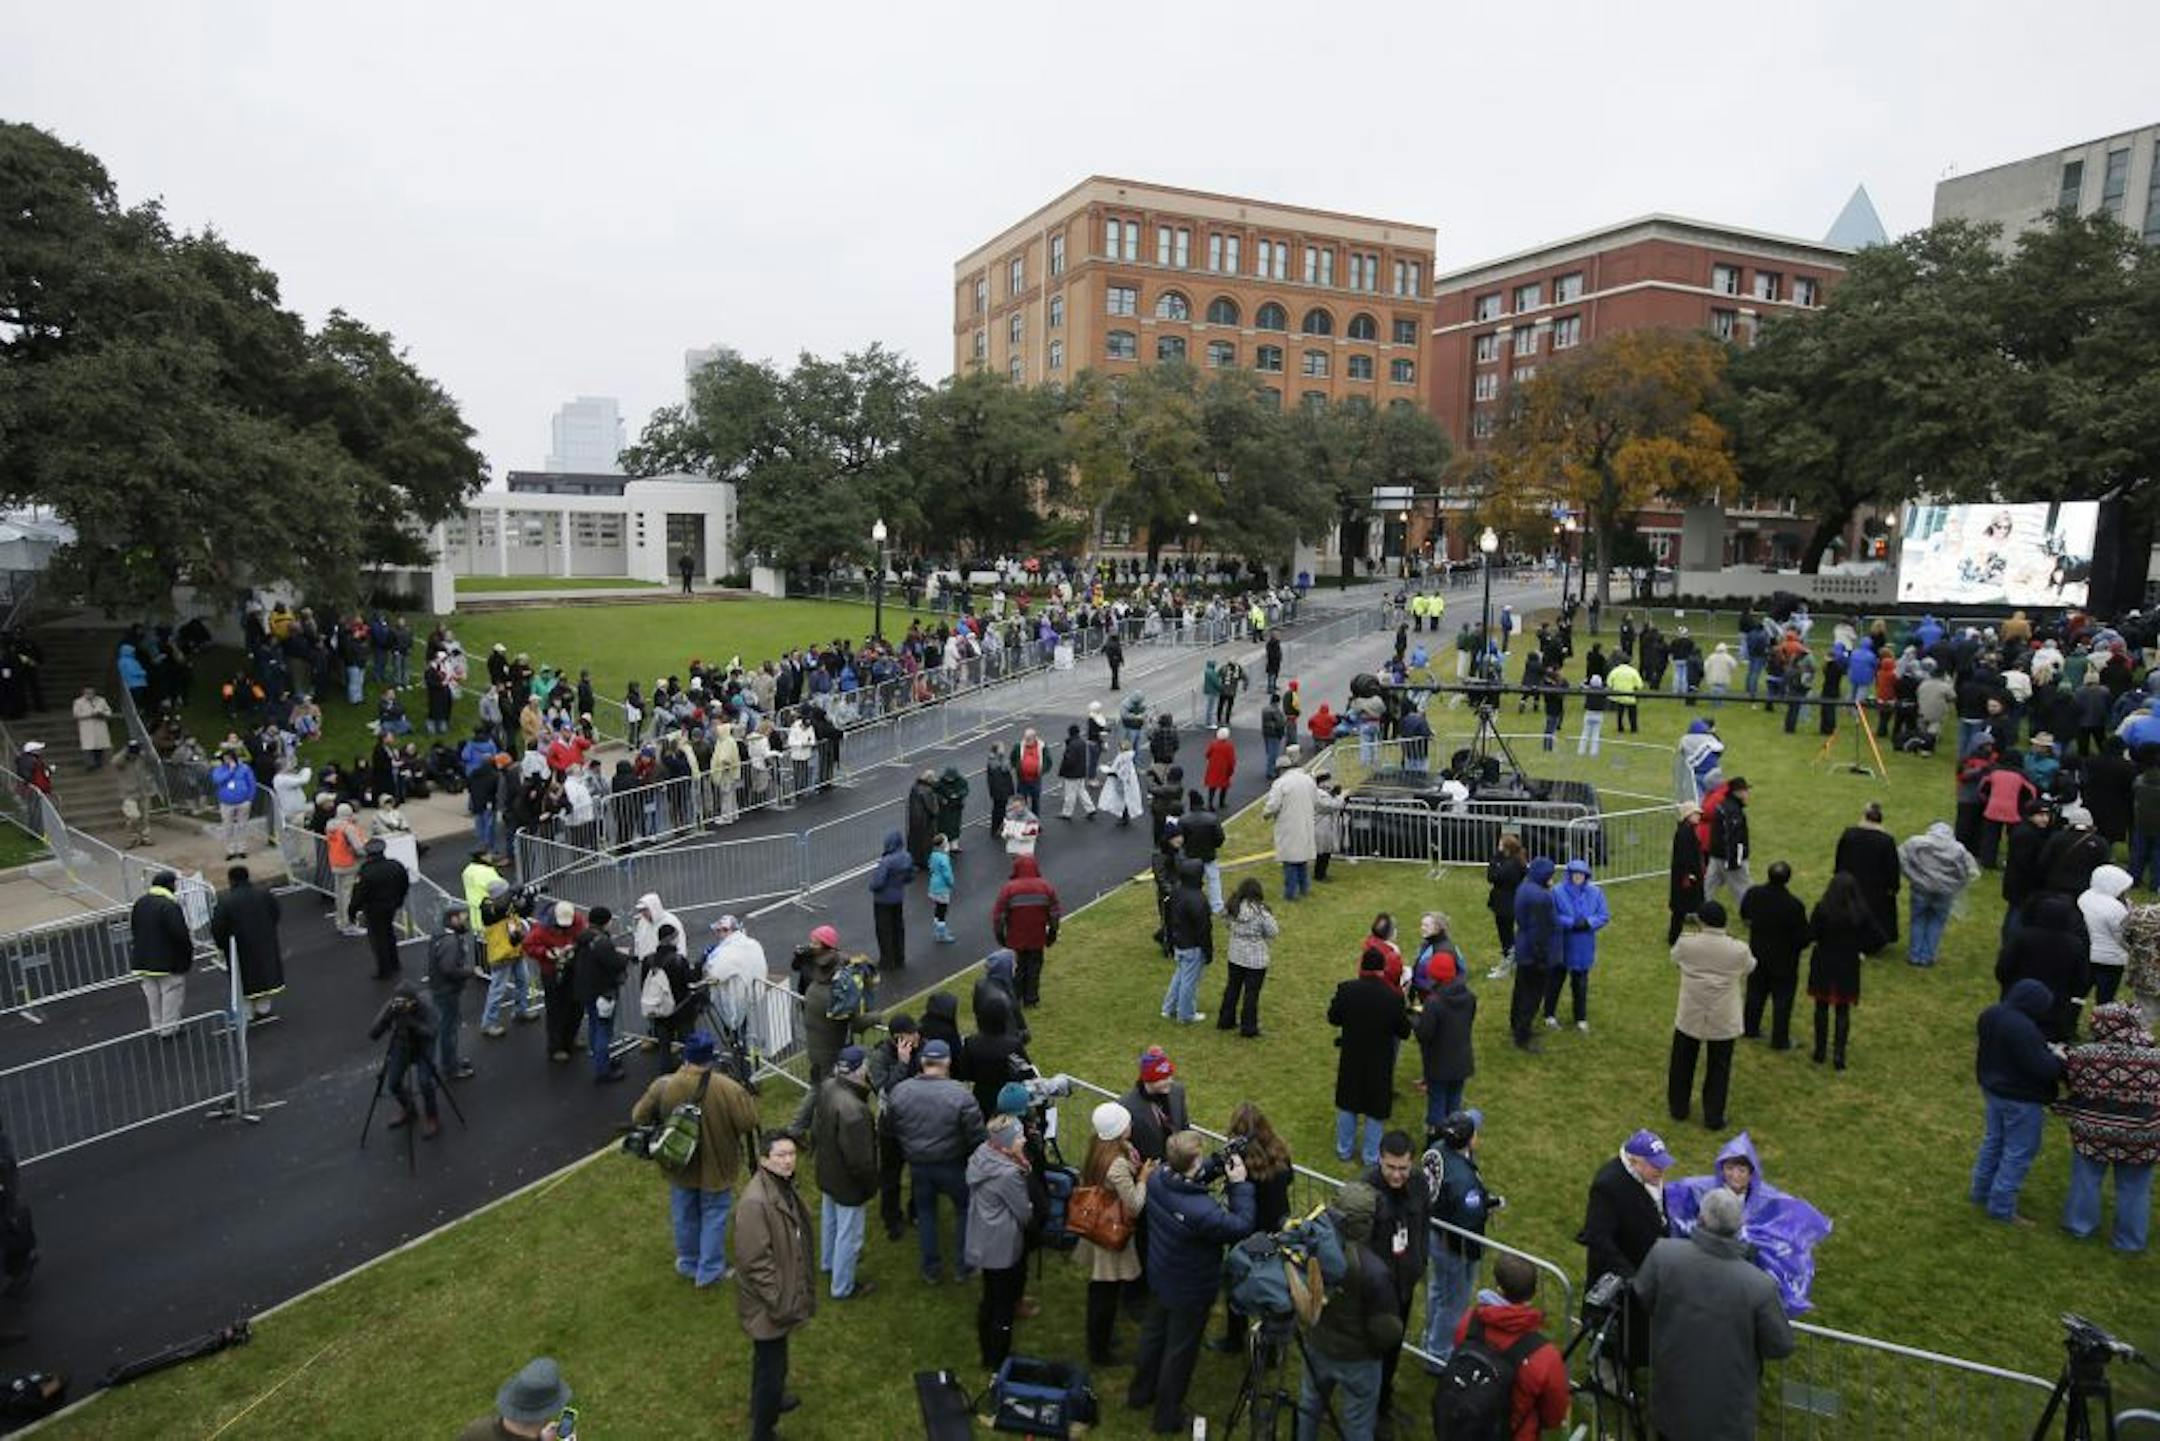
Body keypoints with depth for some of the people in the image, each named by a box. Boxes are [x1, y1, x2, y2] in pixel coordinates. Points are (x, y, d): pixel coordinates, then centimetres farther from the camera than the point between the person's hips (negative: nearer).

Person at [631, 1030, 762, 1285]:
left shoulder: (663, 1086, -19)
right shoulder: (728, 1089, -27)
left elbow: (638, 1118, -8)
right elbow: (749, 1122, -22)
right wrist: (746, 1097, -5)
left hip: (680, 1168, 3)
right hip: (716, 1169, -3)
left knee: (684, 1216, 24)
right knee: (714, 1217, 18)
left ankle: (688, 1264, 43)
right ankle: (710, 1271, 29)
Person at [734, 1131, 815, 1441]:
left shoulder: (784, 1186, -1)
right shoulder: (755, 1202, -31)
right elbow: (754, 1261, -27)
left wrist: (803, 1285, 18)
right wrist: (779, 1302, -22)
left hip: (784, 1293, 9)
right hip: (768, 1302, -9)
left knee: (769, 1358, 29)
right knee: (771, 1365, 5)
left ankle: (768, 1400, 50)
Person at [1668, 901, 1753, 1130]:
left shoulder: (1686, 943, -15)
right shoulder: (1738, 950, -15)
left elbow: (1675, 959, 8)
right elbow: (1748, 970, 6)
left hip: (1689, 1016, 1)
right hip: (1724, 1020, -1)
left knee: (1682, 1064, 18)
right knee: (1718, 1069, 13)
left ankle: (1678, 1108, 32)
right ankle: (1714, 1117, 22)